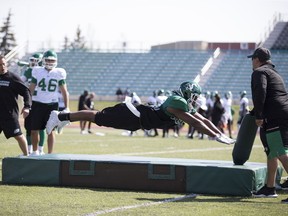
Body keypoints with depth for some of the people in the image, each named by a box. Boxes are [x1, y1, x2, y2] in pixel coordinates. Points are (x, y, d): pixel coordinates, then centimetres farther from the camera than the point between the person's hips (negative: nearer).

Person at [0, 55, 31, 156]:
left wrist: (27, 107, -19)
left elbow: (26, 91, -8)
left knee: (19, 136, -2)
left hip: (10, 114, -4)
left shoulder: (13, 77, -6)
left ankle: (26, 155, 11)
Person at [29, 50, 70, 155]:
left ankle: (50, 154, 7)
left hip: (52, 104, 0)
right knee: (34, 130, 2)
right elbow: (31, 89, 4)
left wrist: (67, 107, -2)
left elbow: (64, 91, 3)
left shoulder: (59, 73, 0)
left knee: (50, 131, -1)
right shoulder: (37, 72, 0)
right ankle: (35, 152, 22)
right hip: (38, 104, 0)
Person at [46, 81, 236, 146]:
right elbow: (195, 123, -28)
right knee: (98, 118, -4)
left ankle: (61, 116, 24)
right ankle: (61, 117, 3)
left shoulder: (187, 106, 8)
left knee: (100, 116, 16)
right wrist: (216, 136, -28)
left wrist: (221, 134, 5)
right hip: (132, 116, -9)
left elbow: (204, 120, 12)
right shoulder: (178, 103, -21)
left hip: (136, 118, 9)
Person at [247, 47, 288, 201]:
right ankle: (270, 187, 28)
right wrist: (253, 112, 41)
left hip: (275, 118, -10)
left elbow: (260, 93, -17)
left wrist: (258, 115, -16)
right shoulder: (275, 74, 29)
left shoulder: (260, 72, -1)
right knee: (271, 152, 20)